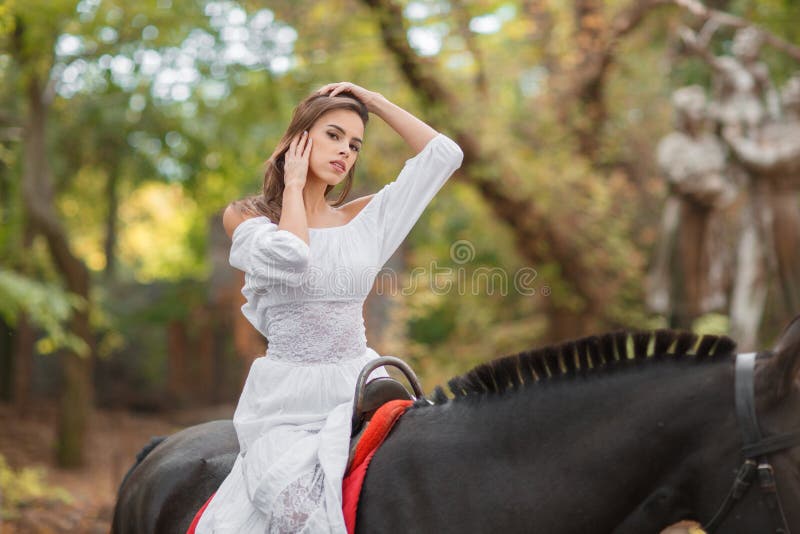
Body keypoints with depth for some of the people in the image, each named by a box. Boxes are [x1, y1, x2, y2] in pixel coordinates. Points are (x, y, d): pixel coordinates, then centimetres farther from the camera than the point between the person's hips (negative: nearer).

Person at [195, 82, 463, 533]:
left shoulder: (361, 219, 14)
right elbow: (292, 258, -18)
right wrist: (293, 185, -3)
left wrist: (374, 101, 11)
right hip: (289, 398, -3)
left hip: (359, 386, 4)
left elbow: (444, 154, 11)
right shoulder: (245, 217, 4)